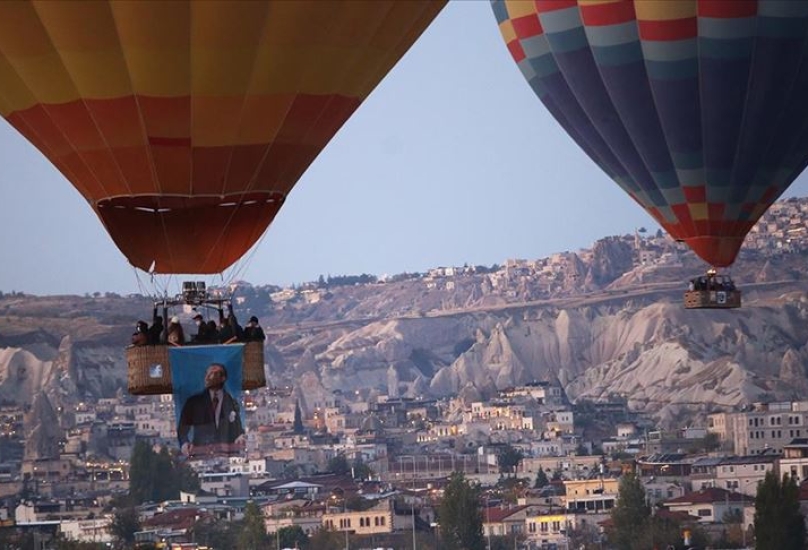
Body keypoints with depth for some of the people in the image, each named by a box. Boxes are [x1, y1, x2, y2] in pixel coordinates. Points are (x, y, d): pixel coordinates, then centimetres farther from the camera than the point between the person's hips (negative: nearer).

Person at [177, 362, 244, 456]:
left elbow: (237, 431, 11)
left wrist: (240, 439, -13)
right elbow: (182, 429, 8)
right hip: (200, 453, -1)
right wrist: (184, 443, -12)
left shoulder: (232, 404, 11)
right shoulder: (193, 402, 10)